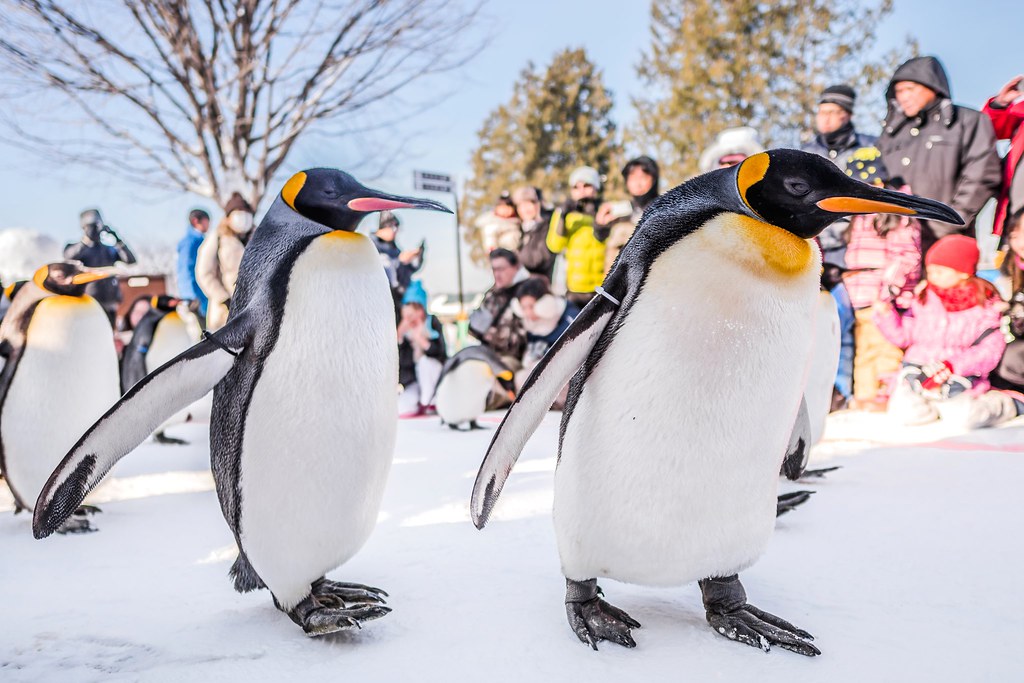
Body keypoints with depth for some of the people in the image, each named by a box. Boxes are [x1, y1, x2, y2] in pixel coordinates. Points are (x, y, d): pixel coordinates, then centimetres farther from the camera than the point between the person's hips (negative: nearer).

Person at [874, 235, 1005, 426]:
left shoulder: (985, 305, 0)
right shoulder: (924, 298, 7)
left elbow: (990, 350, -8)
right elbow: (903, 336, 8)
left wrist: (954, 364, -21)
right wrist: (885, 314, -8)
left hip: (961, 374, -1)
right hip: (918, 367, 2)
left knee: (963, 414, -26)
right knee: (905, 412, -22)